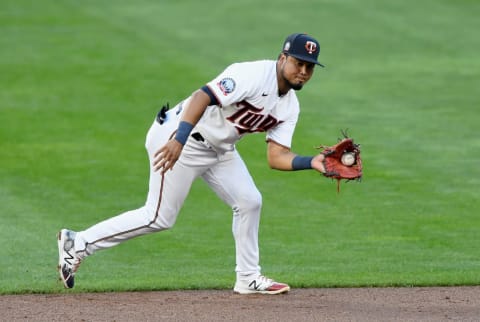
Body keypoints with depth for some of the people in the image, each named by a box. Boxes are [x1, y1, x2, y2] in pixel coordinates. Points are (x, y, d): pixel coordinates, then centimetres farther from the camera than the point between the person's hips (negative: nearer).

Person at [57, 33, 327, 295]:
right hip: (180, 135, -9)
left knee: (249, 202, 4)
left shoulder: (290, 106, 3)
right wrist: (179, 140, -48)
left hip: (219, 149, 9)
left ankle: (249, 278, 19)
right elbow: (203, 97, -36)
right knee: (159, 218, -6)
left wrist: (311, 162, -18)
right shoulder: (253, 75, -24)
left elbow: (277, 156, 0)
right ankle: (77, 244, 3)